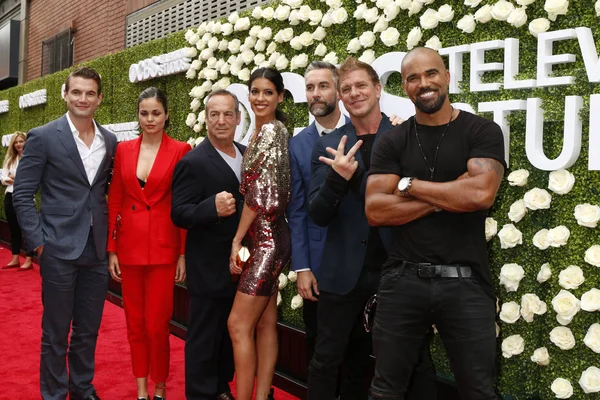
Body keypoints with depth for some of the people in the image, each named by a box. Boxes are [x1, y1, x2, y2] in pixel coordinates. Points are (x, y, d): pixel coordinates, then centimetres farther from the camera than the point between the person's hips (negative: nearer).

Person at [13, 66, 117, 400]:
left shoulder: (110, 141, 7)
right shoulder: (43, 137, -5)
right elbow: (22, 194, -5)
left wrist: (111, 235, 6)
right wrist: (38, 242, -10)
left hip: (98, 250, 4)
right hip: (59, 249, -4)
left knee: (89, 330, 15)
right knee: (56, 332, 7)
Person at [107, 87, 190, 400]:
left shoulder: (180, 151, -4)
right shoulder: (123, 150, 6)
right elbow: (114, 201, 7)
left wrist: (183, 254, -5)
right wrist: (111, 250, 4)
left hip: (163, 247, -3)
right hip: (129, 245, 4)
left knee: (157, 324, -1)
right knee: (134, 322, 11)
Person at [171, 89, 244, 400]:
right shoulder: (193, 162, -14)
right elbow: (179, 214, -17)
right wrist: (212, 208, -35)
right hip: (209, 268, -7)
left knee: (232, 333, 20)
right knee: (204, 337, 6)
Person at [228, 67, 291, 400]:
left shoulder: (271, 131, -13)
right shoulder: (262, 133, 15)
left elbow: (261, 193, -18)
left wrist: (236, 240, -12)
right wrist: (244, 239, 12)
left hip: (267, 239, -9)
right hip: (266, 238, 9)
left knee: (238, 324, -5)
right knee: (265, 324, 12)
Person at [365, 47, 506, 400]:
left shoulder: (483, 132, -1)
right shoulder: (392, 142, 4)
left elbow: (481, 194, -18)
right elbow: (376, 211, -7)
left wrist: (410, 185, -9)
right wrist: (449, 195, -12)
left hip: (465, 282, -1)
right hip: (403, 278, 2)